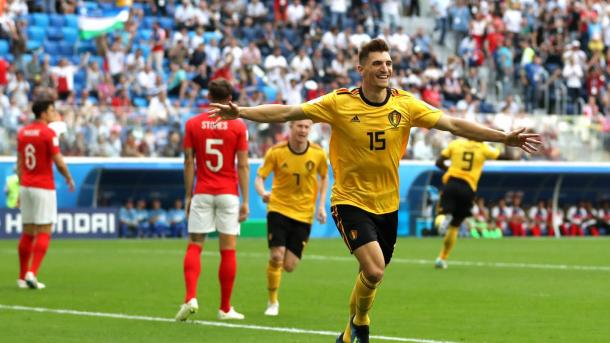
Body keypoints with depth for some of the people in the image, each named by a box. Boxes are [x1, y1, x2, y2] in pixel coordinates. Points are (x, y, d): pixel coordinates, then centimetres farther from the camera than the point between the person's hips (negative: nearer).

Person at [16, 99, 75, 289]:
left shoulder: (22, 132, 9)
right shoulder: (48, 133, -11)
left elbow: (19, 163, 13)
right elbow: (59, 162, -13)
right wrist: (69, 178, 5)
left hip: (26, 186, 6)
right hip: (44, 187, -6)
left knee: (27, 233, 11)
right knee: (44, 232, -4)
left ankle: (23, 277, 13)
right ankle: (32, 273, -15)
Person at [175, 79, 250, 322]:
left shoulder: (193, 124, 1)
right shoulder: (238, 126, -2)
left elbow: (189, 162, 1)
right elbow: (243, 166, -4)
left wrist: (188, 196, 6)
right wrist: (245, 201, -1)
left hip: (202, 193, 1)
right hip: (228, 193, -1)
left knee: (194, 246, 5)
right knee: (228, 250, 4)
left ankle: (191, 297, -15)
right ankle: (225, 308, 8)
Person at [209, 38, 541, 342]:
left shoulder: (405, 104, -4)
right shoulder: (339, 102, -11)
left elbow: (454, 124, -3)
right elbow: (286, 113, -11)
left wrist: (505, 138, -9)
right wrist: (240, 112, -22)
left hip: (387, 204, 4)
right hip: (350, 201, -4)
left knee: (373, 274, 12)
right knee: (374, 269, -22)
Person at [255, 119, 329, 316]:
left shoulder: (318, 154, -5)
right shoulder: (276, 152, -9)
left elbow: (324, 177, 12)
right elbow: (260, 177, -6)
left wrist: (321, 205, 3)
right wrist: (263, 192, -28)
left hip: (304, 214, 1)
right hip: (278, 209, -1)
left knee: (289, 266, -3)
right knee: (276, 256, -16)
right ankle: (272, 302, 5)